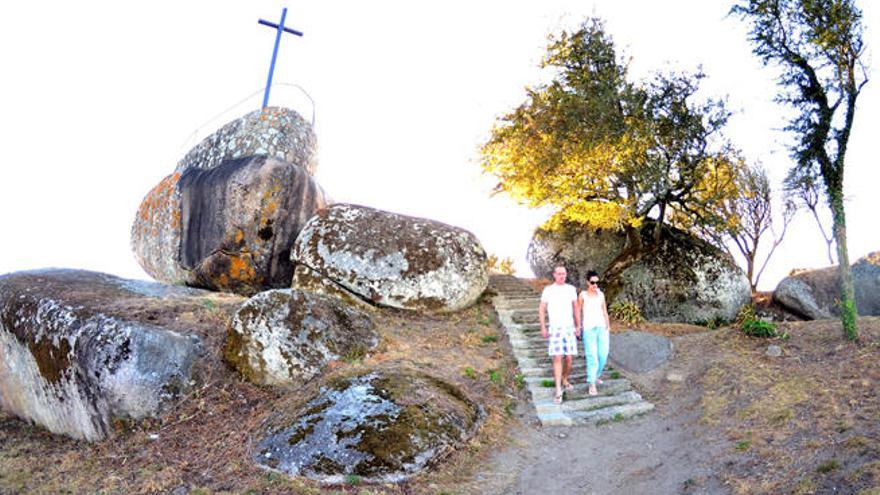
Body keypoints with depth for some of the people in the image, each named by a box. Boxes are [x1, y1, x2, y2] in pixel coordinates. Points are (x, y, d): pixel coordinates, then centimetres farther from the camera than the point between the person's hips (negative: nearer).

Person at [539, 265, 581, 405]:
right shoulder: (548, 290, -5)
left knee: (569, 358, 5)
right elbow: (541, 309, 0)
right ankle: (558, 391, -9)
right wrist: (543, 328, -6)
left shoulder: (571, 289, 2)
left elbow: (576, 309, 8)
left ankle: (565, 380, 34)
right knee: (557, 358, -10)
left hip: (569, 328, 3)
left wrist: (578, 326, 2)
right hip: (555, 329, -3)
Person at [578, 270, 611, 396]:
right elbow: (578, 312, 2)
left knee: (603, 354, 3)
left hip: (602, 327, 4)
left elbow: (604, 311, 14)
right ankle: (591, 384, -7)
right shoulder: (582, 295, -1)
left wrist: (608, 325, 7)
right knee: (592, 356, -9)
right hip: (589, 328, -4)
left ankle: (595, 376, 27)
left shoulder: (601, 294, 11)